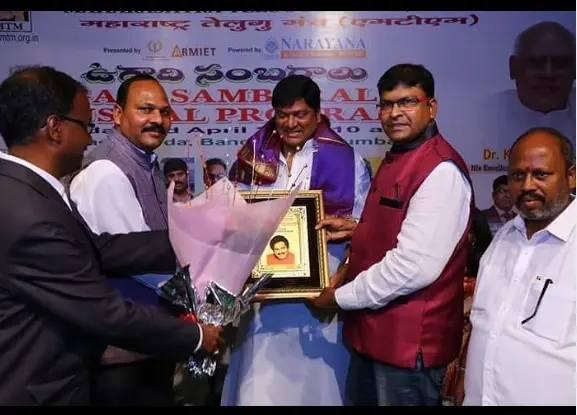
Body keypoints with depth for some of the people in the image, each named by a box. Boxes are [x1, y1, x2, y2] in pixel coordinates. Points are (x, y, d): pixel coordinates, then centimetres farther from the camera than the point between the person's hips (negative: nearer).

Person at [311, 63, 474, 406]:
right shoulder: (396, 159, 12)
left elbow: (414, 266, -28)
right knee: (359, 399, 23)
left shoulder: (441, 171, -21)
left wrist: (339, 297, -16)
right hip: (375, 328, 9)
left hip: (410, 338, -9)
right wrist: (357, 229, 7)